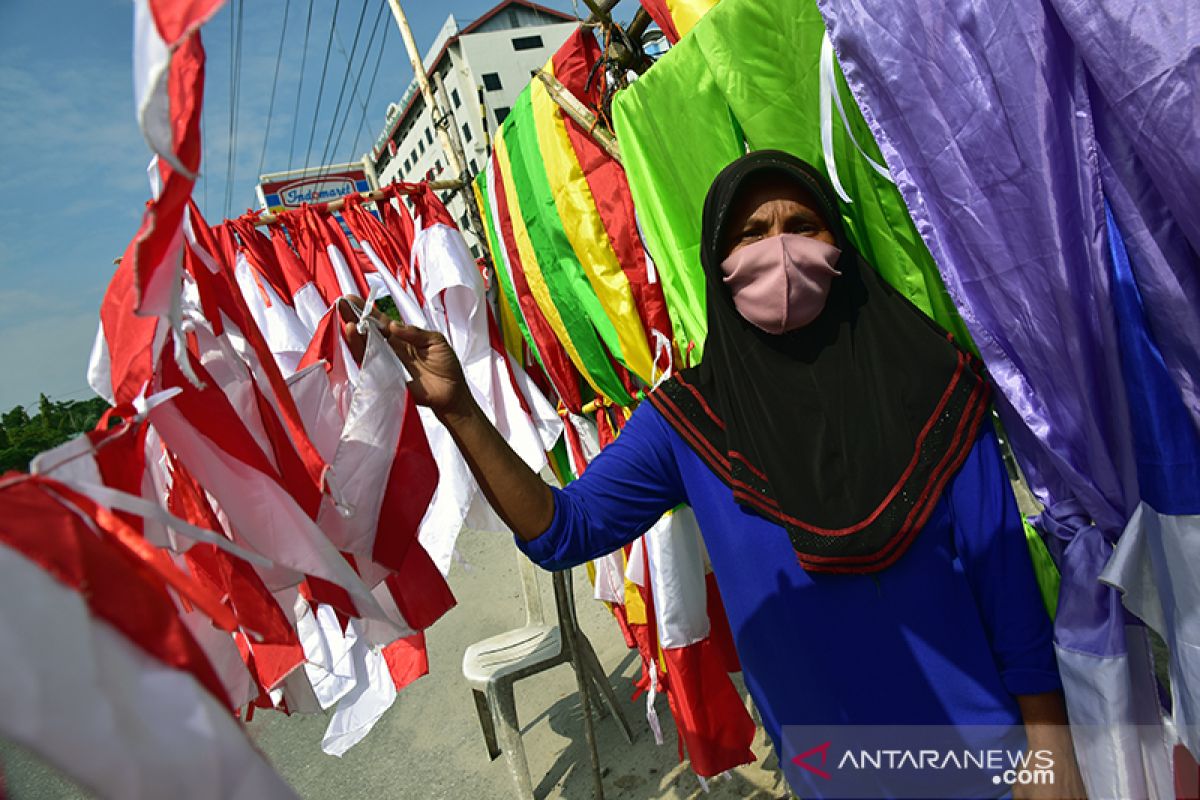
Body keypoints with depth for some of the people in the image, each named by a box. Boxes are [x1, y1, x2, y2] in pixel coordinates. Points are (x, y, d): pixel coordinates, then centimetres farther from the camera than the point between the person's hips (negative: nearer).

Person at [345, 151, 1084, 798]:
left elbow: (1003, 568, -7)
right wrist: (460, 412, -22)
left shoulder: (932, 381, -11)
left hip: (983, 733, 0)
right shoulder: (688, 418, -9)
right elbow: (564, 531, -12)